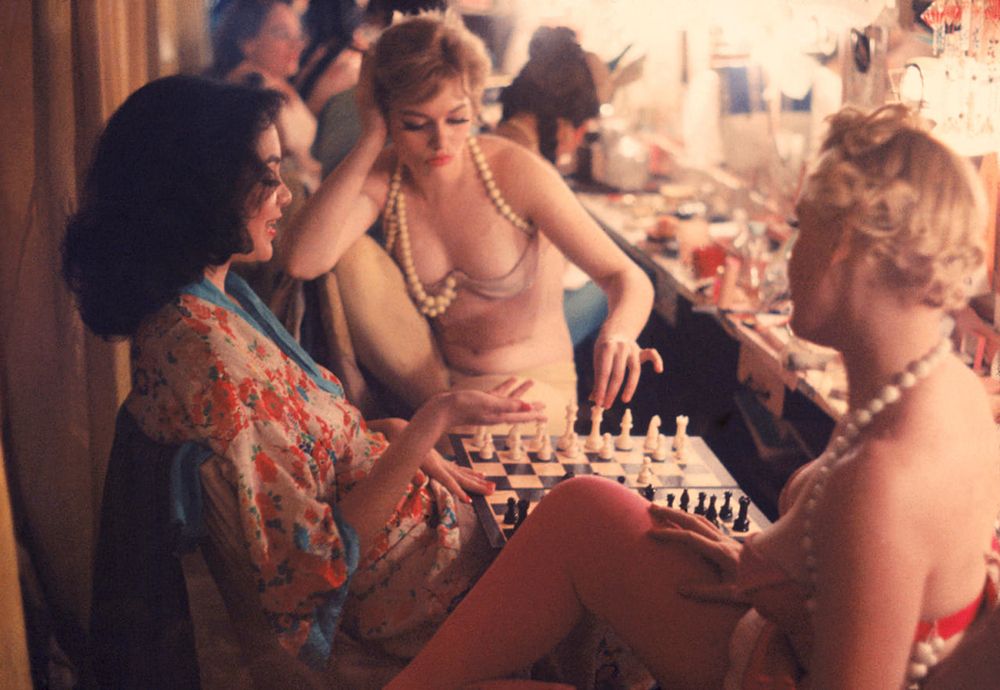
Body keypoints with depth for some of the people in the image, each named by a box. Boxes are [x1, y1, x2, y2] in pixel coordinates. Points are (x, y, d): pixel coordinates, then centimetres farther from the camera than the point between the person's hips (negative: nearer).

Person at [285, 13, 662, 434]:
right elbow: (305, 262, -27)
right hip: (434, 384, 4)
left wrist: (617, 332, -42)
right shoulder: (380, 179, -8)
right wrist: (371, 141, -23)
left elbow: (627, 278, -18)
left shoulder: (515, 172, -16)